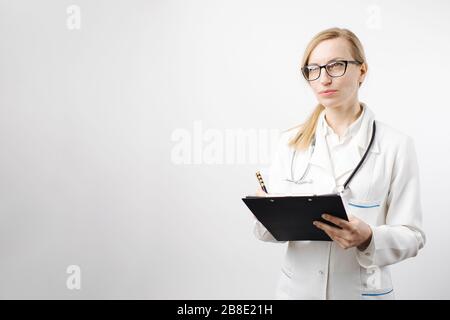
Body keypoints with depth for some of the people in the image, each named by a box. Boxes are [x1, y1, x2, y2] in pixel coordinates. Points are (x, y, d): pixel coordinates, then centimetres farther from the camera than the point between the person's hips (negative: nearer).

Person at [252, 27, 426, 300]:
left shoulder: (396, 145, -9)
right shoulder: (291, 142, 0)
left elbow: (411, 235, -7)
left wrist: (368, 239, -26)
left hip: (363, 291, -2)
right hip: (297, 288, 3)